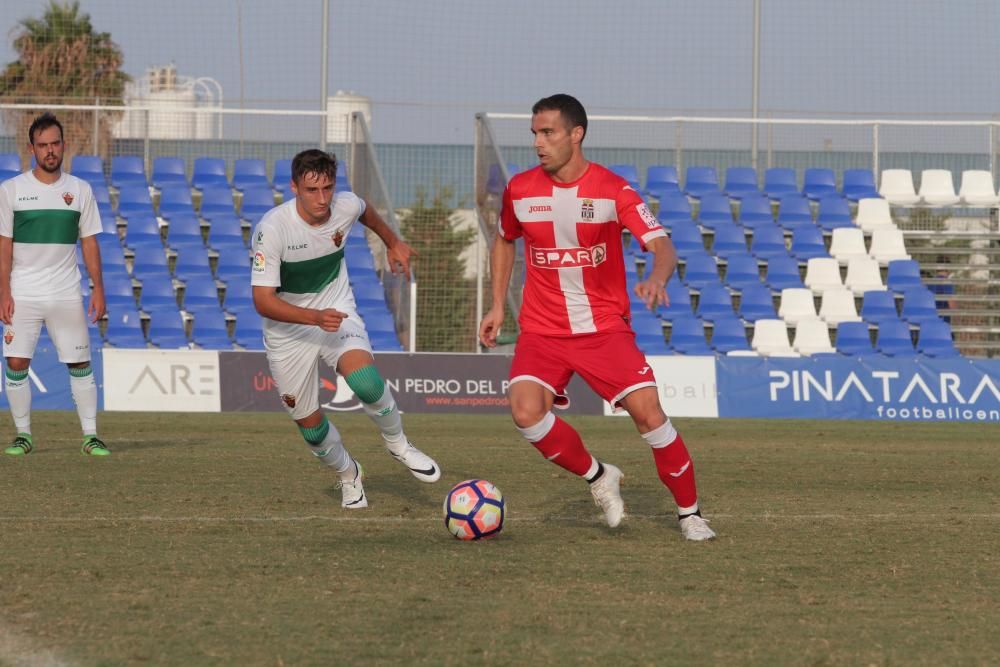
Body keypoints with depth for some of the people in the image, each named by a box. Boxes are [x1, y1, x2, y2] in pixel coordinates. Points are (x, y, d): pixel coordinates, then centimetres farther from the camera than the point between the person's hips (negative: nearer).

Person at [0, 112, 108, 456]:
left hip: (66, 294, 1)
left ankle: (90, 436, 7)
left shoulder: (80, 190, 6)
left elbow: (89, 242, 8)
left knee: (80, 363, 1)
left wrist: (98, 288, 1)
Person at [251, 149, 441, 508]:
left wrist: (393, 243, 28)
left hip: (338, 313, 2)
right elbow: (263, 300, -28)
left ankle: (398, 444, 1)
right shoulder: (271, 229, -27)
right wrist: (315, 317, -40)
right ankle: (348, 475, 35)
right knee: (310, 425, 4)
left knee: (366, 382, -28)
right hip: (288, 331, -2)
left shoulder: (347, 206, -14)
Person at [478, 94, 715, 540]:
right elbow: (504, 242, 20)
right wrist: (497, 306, 14)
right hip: (542, 331, 2)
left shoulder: (612, 190, -11)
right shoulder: (520, 190, 0)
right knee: (526, 412, -22)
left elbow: (661, 245, -19)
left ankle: (689, 513, 5)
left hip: (605, 327, -2)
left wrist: (656, 277, -41)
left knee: (648, 413, -13)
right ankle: (598, 477, 3)